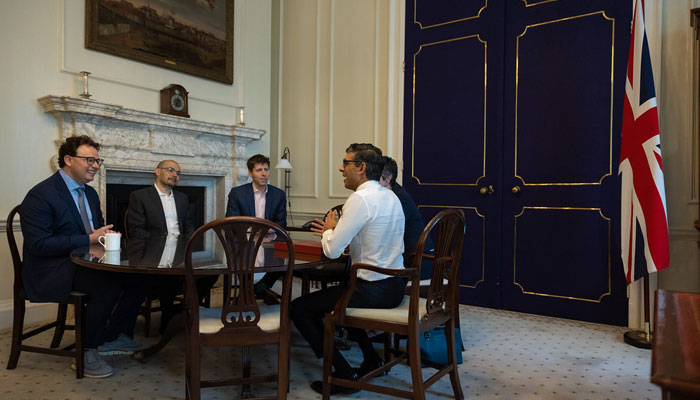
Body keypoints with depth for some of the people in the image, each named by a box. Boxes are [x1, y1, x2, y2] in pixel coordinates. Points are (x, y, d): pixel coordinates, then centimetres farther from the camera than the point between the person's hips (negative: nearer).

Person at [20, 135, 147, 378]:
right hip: (51, 271, -8)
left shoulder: (90, 194, 14)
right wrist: (89, 239, -22)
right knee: (109, 284, -32)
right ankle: (87, 353, -12)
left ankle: (112, 337, 4)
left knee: (138, 277, -13)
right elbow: (38, 244, -21)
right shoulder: (41, 195, -13)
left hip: (85, 263, 8)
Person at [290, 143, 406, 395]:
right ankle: (371, 359, 31)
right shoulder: (391, 196, 9)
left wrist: (328, 230, 1)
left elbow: (332, 251, -20)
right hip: (396, 286, 10)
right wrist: (333, 231, 14)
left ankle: (344, 374, 3)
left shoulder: (360, 199, -19)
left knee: (298, 308, 1)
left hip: (373, 290, -9)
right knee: (335, 293, 33)